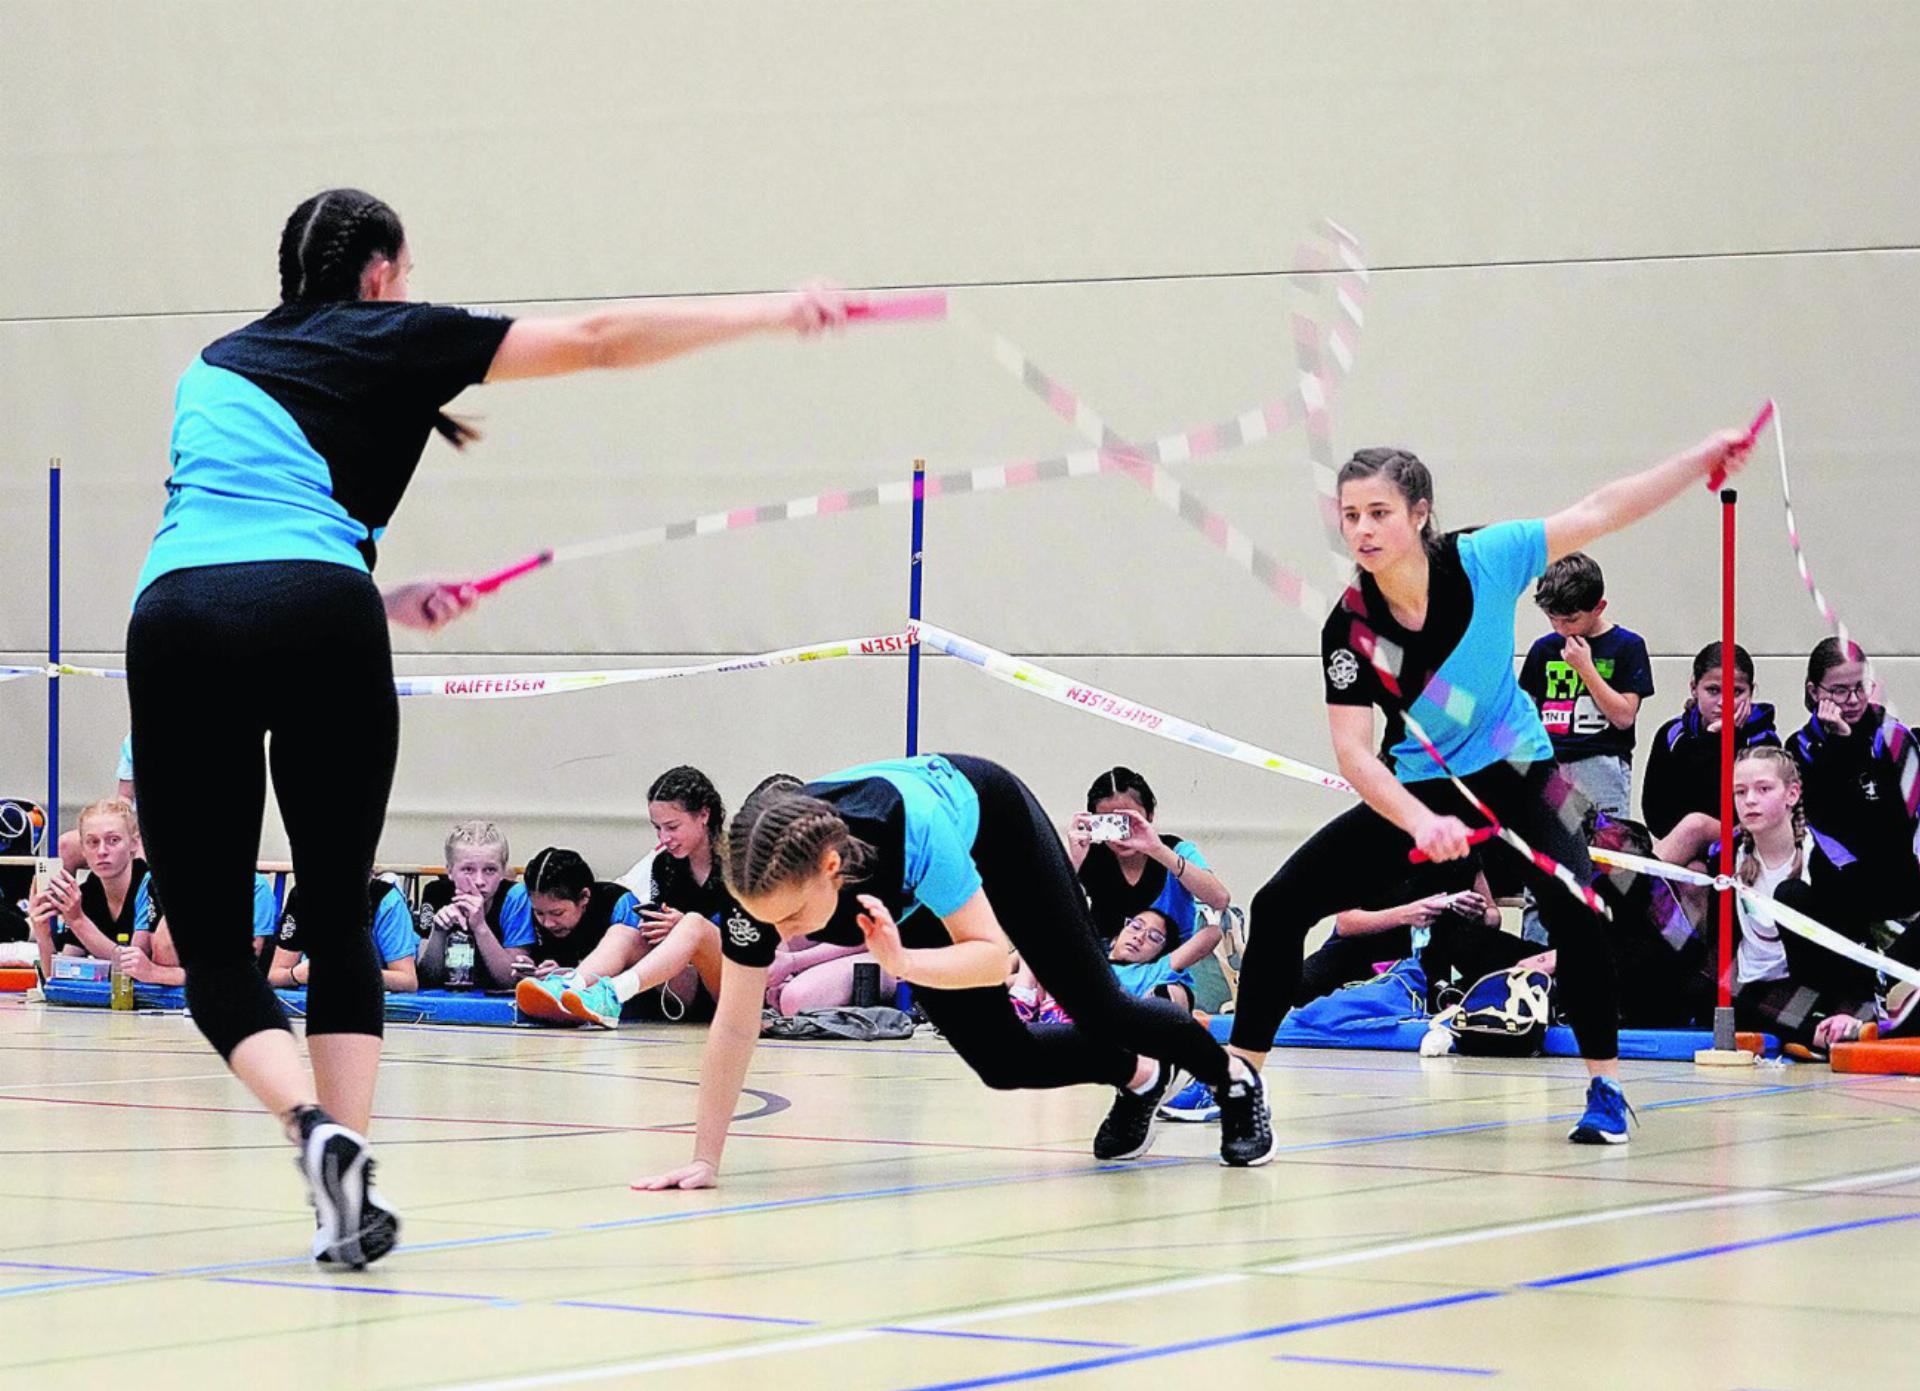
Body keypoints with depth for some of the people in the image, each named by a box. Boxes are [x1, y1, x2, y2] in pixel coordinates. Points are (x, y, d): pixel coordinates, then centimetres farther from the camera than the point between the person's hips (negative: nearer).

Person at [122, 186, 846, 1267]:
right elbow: (595, 340, 18)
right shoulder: (387, 336, 18)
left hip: (174, 613, 2)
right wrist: (771, 314, 23)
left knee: (212, 944, 7)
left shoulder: (216, 366, 31)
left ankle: (318, 1130, -18)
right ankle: (348, 1187, 1)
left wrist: (387, 602, 34)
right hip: (316, 619, -2)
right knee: (340, 920, 12)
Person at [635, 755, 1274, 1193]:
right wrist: (704, 1159, -34)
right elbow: (734, 1026, -31)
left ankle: (1233, 1078, 37)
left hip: (993, 821, -4)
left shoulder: (910, 829, -48)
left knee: (1097, 1008, 8)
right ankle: (1138, 1076, 36)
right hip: (912, 898, 4)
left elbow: (993, 955, -39)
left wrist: (904, 962, -57)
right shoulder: (763, 874, -37)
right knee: (1004, 1063, 7)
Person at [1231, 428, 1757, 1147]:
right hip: (1414, 791, 2)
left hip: (1513, 775, -2)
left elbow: (1599, 512, -13)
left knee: (1573, 907, -28)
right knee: (1280, 904, -7)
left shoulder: (1482, 562, -19)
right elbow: (1353, 752, -20)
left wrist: (1702, 459, -19)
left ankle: (1604, 1085, -10)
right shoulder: (1349, 628, -17)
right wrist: (1421, 823, -37)